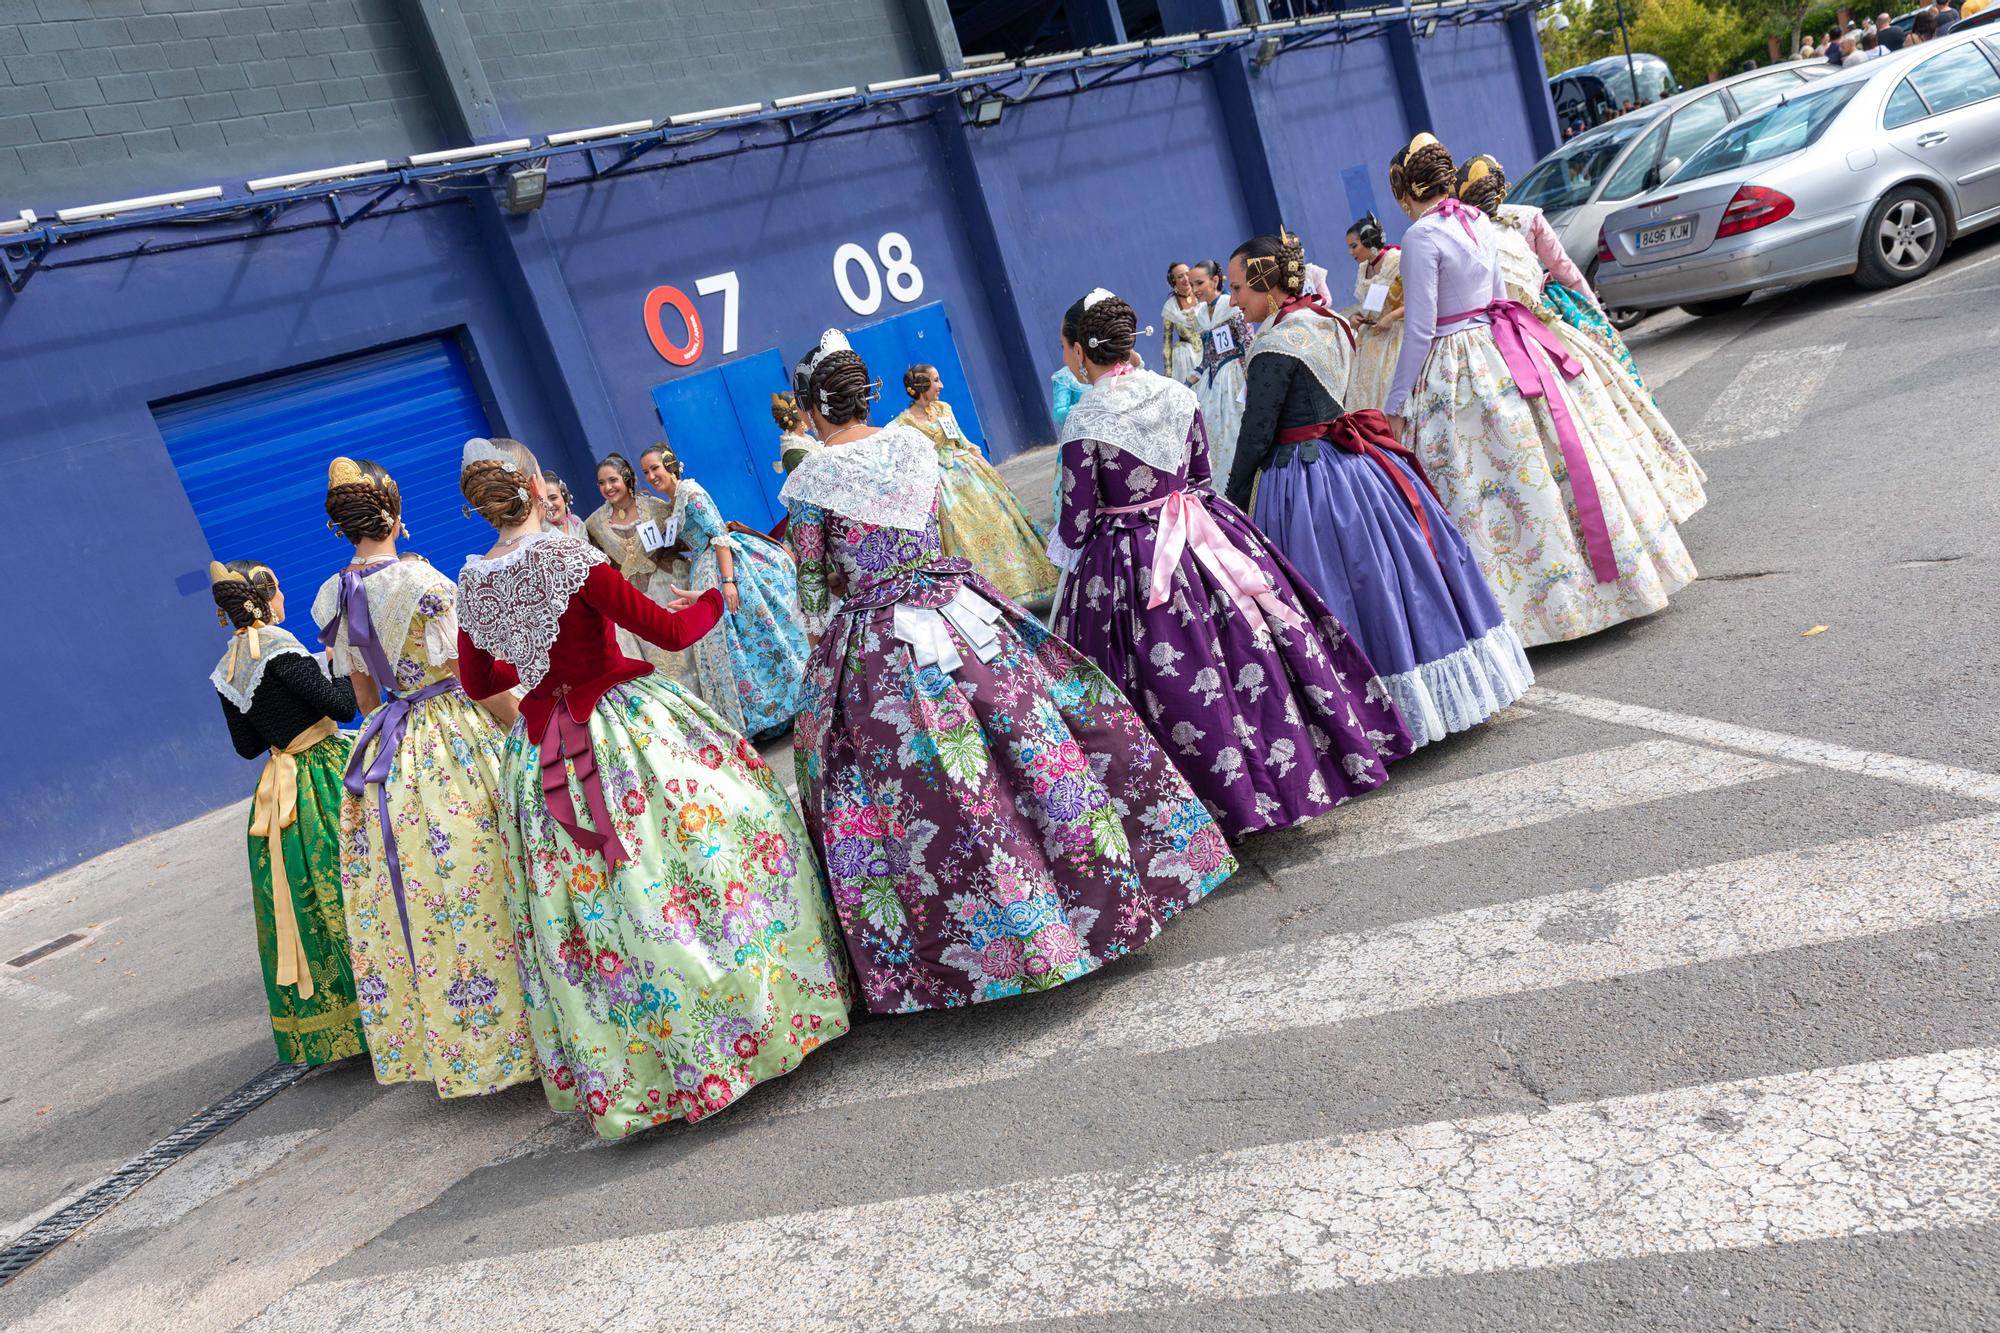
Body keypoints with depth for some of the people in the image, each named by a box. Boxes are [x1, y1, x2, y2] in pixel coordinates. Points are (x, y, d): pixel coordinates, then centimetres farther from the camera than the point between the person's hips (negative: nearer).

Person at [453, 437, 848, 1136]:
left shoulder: (471, 580, 3)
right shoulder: (568, 556, -16)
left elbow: (477, 683, 14)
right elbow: (671, 632, -14)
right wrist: (718, 597, 5)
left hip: (546, 755, 6)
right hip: (629, 729, -6)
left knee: (589, 906, 12)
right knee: (699, 848, 7)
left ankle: (621, 1073, 25)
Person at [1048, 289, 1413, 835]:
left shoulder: (1084, 422, -16)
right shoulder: (1178, 395, -1)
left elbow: (1076, 522, -11)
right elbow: (1201, 474, 10)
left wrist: (1062, 542, 10)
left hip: (1127, 565, -5)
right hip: (1205, 539, 5)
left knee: (1175, 683, 6)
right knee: (1246, 648, 15)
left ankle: (1229, 795, 17)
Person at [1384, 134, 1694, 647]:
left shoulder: (1421, 236, -14)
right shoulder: (1479, 220, 9)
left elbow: (1419, 329, -16)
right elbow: (1498, 294, 17)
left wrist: (1396, 404, -10)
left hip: (1459, 370, -8)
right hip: (1506, 353, 8)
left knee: (1479, 488, -2)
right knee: (1553, 459, 15)